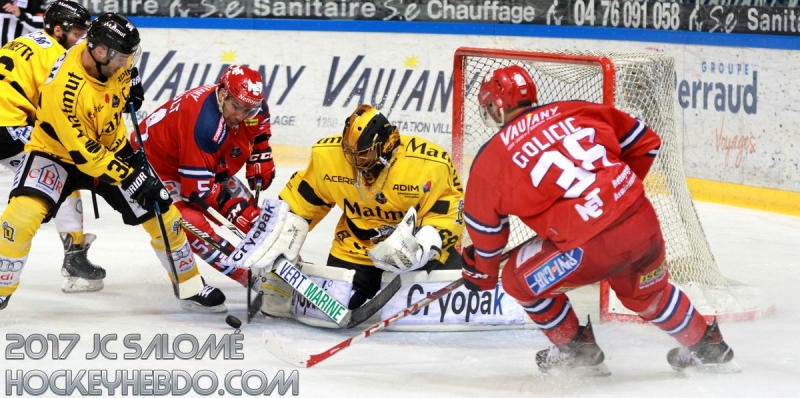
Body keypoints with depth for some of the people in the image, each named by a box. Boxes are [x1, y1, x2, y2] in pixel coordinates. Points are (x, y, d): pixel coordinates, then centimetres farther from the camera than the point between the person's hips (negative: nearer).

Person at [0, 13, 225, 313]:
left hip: (111, 147, 6)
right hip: (58, 151, -6)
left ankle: (190, 287, 21)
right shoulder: (63, 89, -37)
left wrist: (129, 88, 1)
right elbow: (84, 153, -31)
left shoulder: (109, 58, -17)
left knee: (162, 212, 2)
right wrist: (130, 178, -28)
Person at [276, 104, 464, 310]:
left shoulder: (430, 164, -26)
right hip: (356, 247, 2)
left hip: (415, 241, -1)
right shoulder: (327, 154, -18)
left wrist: (424, 246, -35)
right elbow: (300, 199, -2)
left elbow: (449, 211, -19)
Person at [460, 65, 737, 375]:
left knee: (520, 280, 20)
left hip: (591, 247, -5)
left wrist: (481, 272, 32)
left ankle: (577, 349, 29)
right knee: (647, 290, 35)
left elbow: (485, 227, 14)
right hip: (644, 222, 5)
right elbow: (644, 142, 19)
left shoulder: (492, 157, 5)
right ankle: (705, 344, 49)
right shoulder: (574, 112, 13)